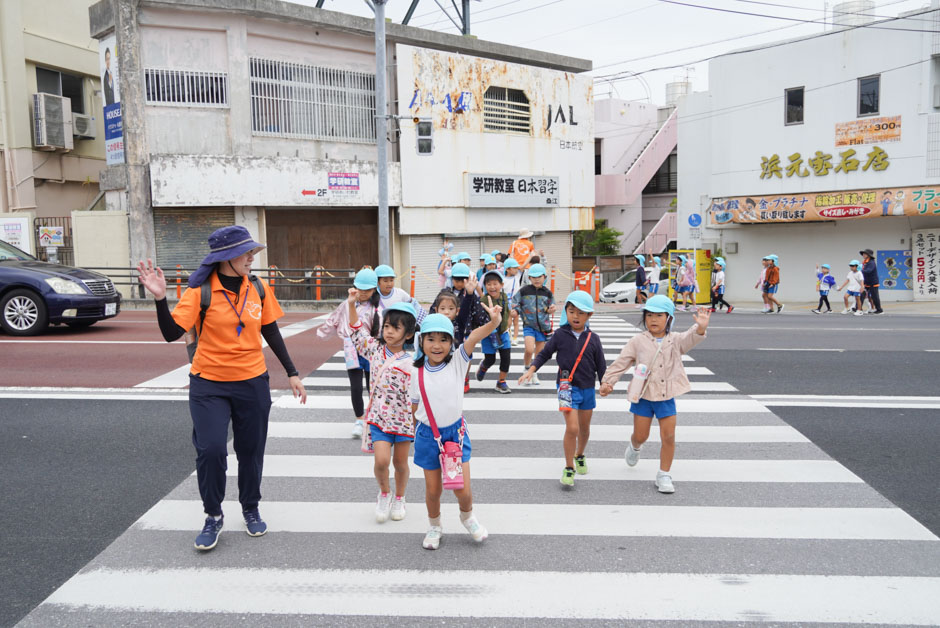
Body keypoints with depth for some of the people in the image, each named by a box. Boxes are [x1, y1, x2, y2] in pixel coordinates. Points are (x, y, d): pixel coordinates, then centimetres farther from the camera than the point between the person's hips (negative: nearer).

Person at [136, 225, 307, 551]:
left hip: (252, 383, 3)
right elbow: (171, 333, -15)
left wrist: (292, 373, 8)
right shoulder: (201, 292, -11)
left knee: (251, 450, 11)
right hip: (209, 384, -2)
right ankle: (213, 516, 15)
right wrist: (160, 298, -30)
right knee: (210, 450, -9)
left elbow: (271, 332, 8)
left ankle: (251, 509, 34)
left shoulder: (258, 288, -2)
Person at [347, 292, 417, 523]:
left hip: (403, 418, -1)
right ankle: (384, 493, 18)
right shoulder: (375, 348, 0)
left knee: (400, 462, 12)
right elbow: (356, 332, 9)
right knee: (381, 460, -12)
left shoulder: (411, 363, -10)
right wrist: (352, 304, 2)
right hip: (379, 417, 1)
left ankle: (399, 499, 37)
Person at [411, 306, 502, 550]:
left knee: (463, 490, 1)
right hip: (428, 434, 1)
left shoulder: (457, 362, -12)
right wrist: (415, 431, 14)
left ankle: (467, 516, 35)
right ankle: (434, 526, 41)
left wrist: (494, 322, -47)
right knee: (433, 490, 12)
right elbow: (414, 406, 6)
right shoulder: (416, 372, -8)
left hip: (456, 432, -1)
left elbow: (473, 338, -31)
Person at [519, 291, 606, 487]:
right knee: (572, 428, -15)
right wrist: (531, 370, -9)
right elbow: (545, 354, 3)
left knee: (584, 428, 17)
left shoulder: (593, 339, -1)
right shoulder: (560, 335, -6)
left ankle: (580, 456, 46)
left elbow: (601, 365, 7)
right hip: (567, 386, -3)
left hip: (587, 388, 3)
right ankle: (569, 468, 0)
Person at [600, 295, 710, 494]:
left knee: (668, 436, -1)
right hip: (643, 395, -1)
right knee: (641, 435, 7)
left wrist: (700, 328, -44)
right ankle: (634, 447, 44)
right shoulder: (638, 341, -3)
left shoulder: (675, 341, -1)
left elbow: (690, 339, -22)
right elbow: (621, 363, -2)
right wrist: (607, 382, -9)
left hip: (666, 397, 1)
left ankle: (664, 475, 14)